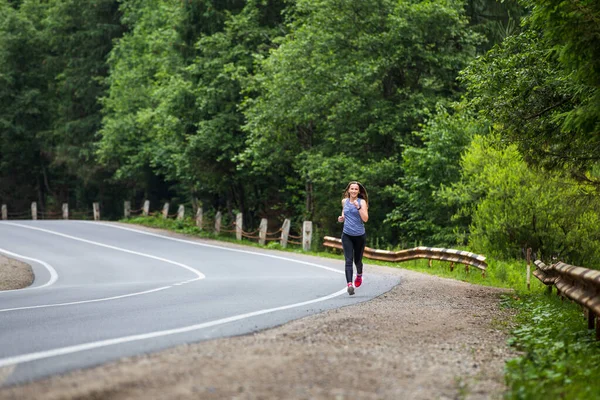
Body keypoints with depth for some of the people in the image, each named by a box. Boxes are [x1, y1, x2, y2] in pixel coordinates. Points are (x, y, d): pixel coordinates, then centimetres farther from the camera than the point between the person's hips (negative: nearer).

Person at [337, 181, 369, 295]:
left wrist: (358, 207, -26)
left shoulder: (362, 202, -6)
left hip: (360, 235, -2)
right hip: (347, 235, 2)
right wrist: (341, 218, 4)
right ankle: (349, 284, -25)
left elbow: (365, 219, -15)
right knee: (348, 260, -13)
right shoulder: (344, 201, 6)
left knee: (357, 260, 12)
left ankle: (359, 275, 46)